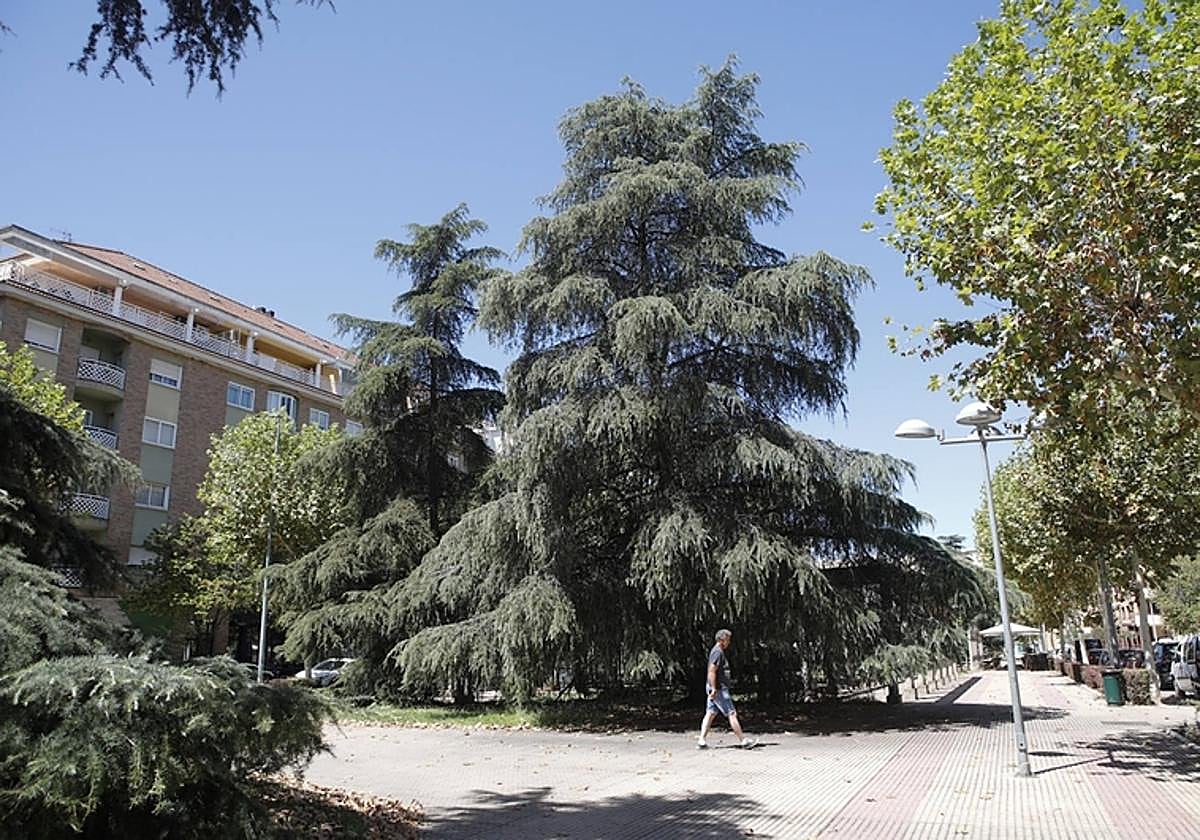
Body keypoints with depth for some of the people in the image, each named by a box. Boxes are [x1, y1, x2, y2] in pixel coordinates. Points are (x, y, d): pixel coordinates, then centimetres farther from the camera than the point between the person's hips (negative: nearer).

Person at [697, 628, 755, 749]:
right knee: (732, 714, -3)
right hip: (719, 689, -10)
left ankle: (702, 741, 4)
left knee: (710, 714, 7)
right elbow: (712, 671, -22)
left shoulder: (717, 651, 17)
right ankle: (743, 740, 3)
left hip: (716, 689, 10)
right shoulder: (718, 652, -15)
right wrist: (714, 689, -23)